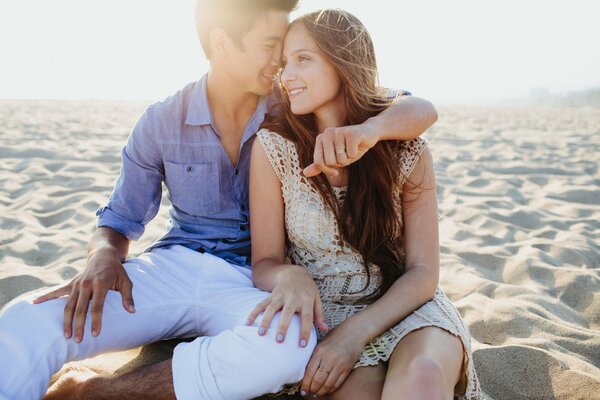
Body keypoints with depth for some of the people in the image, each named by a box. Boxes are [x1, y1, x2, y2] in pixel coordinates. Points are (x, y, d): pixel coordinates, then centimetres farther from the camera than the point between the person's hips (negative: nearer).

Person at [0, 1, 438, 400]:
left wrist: (368, 128, -28)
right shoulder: (162, 122, 1)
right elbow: (120, 220, 8)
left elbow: (422, 110, -4)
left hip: (255, 284, 1)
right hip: (175, 267, 0)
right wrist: (103, 258, -17)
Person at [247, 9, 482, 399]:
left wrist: (357, 331, -21)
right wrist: (291, 277, -27)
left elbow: (423, 273, -6)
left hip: (401, 304, 0)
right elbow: (265, 262, -3)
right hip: (321, 312, 0)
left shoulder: (407, 147, -7)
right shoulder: (273, 146, -8)